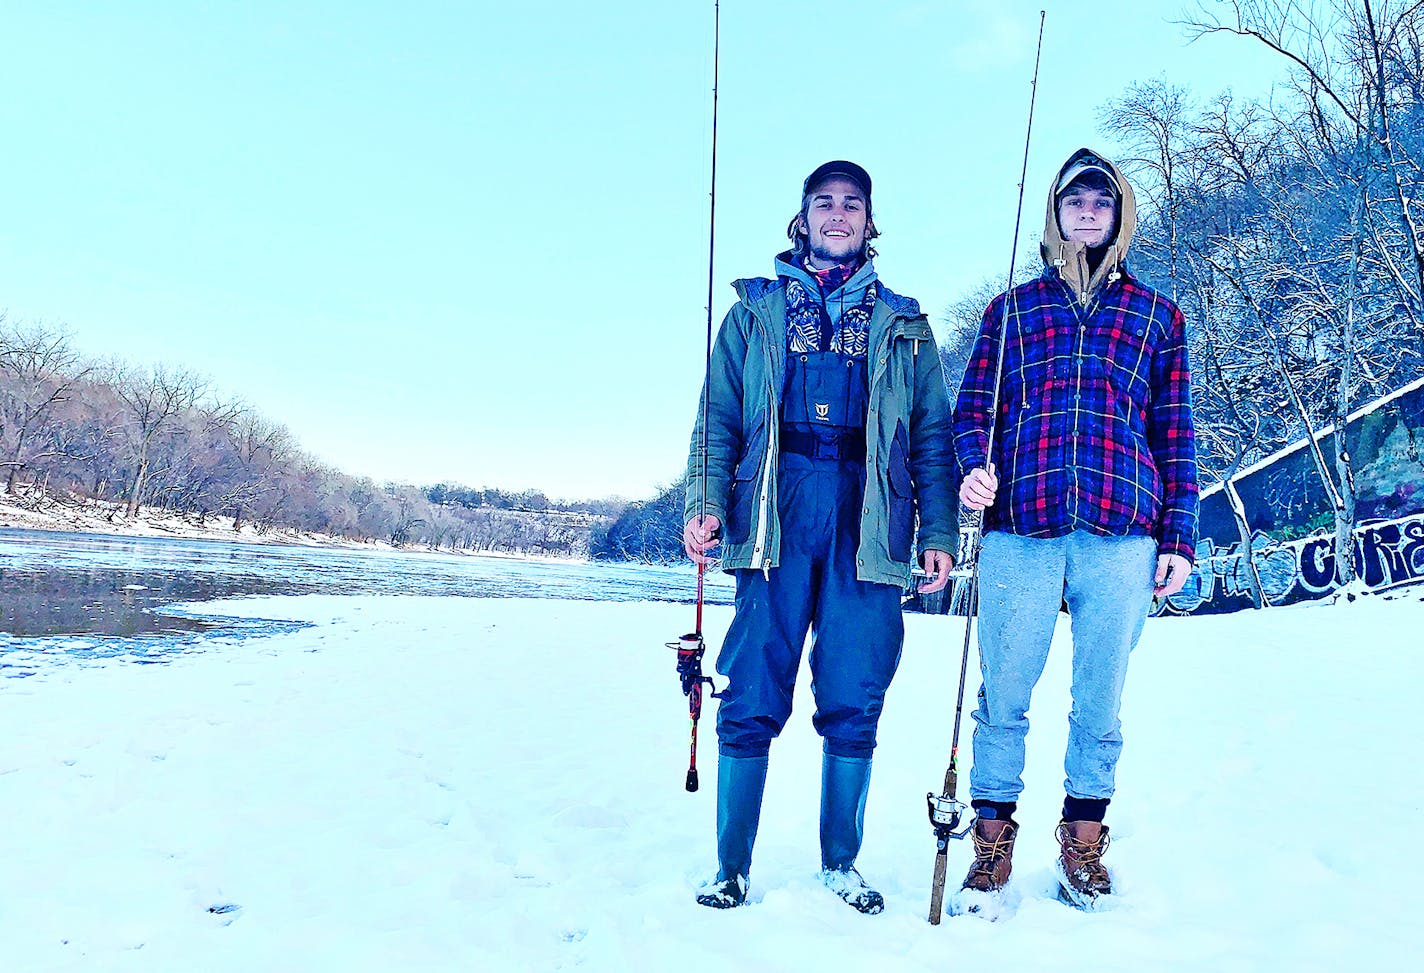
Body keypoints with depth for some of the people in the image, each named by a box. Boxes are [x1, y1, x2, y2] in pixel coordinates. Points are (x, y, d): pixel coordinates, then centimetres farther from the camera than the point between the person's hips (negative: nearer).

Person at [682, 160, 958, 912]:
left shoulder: (903, 325, 19)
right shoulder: (755, 312, 17)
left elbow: (933, 437, 13)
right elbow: (719, 419, 9)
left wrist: (940, 532, 2)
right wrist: (706, 501, -6)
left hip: (867, 525, 1)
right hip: (775, 519, 0)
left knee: (853, 705, 2)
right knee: (752, 702, -3)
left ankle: (841, 862, 18)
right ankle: (732, 866, 9)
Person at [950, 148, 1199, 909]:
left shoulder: (1156, 316, 18)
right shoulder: (1012, 307, 18)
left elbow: (1175, 434, 14)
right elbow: (973, 406, 13)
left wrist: (1178, 536, 7)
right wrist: (976, 466, -9)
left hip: (1121, 533, 1)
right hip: (1021, 530, 0)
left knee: (1100, 699, 6)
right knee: (1003, 696, 1)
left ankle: (1083, 843, 19)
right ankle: (992, 838, 13)